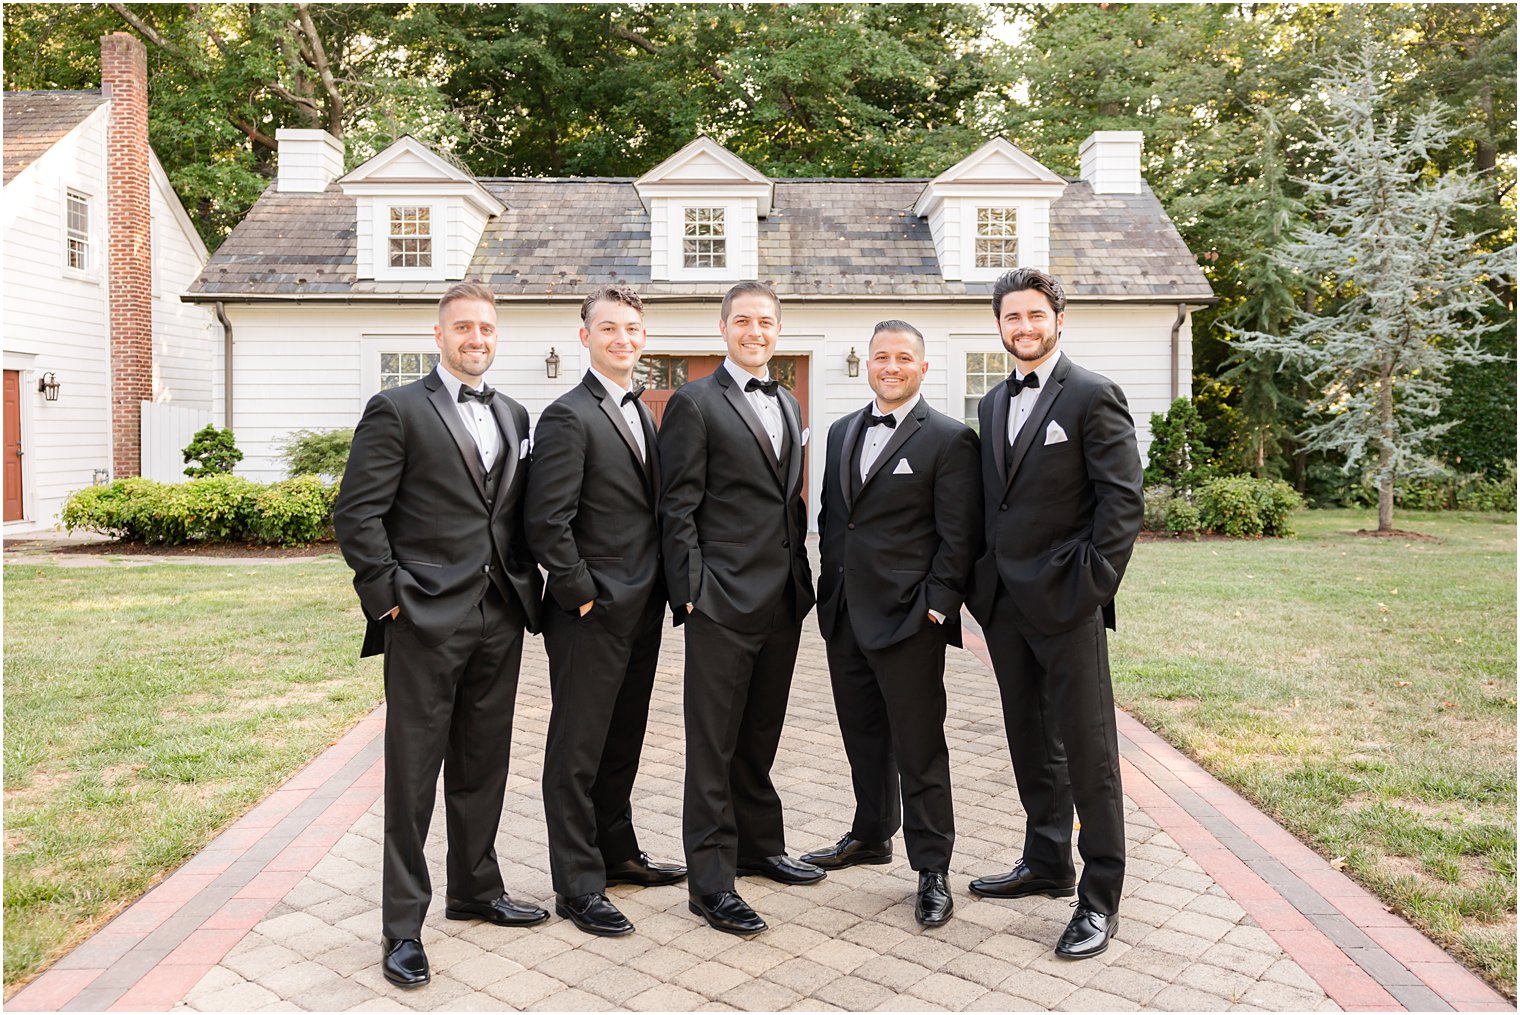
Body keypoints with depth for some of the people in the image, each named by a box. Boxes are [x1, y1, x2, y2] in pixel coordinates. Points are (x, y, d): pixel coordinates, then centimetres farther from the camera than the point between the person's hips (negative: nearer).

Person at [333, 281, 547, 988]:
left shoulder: (514, 416, 14)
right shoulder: (397, 410, -4)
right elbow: (356, 514, -8)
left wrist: (525, 586, 6)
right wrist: (389, 598, -12)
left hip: (500, 619, 6)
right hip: (427, 620, -6)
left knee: (483, 765, 16)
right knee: (413, 773, 2)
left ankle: (476, 890, 33)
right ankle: (403, 924, 14)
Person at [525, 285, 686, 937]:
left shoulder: (641, 413, 14)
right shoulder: (567, 417, -13)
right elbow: (546, 523, -19)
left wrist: (656, 590, 11)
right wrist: (581, 595, -16)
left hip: (641, 611, 8)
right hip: (592, 614, -8)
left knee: (623, 741, 20)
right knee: (577, 753, 3)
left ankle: (615, 851, 35)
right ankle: (578, 886, 15)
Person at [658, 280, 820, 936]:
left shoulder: (788, 406, 16)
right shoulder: (694, 404, -5)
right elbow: (678, 509, -9)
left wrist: (802, 576, 12)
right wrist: (693, 591, -14)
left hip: (784, 598, 7)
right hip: (724, 603, -7)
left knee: (760, 736, 19)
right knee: (713, 747, 1)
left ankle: (760, 845, 34)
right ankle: (711, 882, 9)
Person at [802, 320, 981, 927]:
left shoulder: (949, 439, -6)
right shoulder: (842, 432, 14)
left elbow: (959, 535, -9)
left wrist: (937, 605, -14)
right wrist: (829, 586, 12)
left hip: (908, 620, -6)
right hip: (844, 614, 7)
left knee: (918, 747, 1)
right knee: (862, 735, 19)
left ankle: (932, 870, 14)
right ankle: (871, 836, 37)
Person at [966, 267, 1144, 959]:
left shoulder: (1093, 396, -6)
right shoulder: (993, 404, 15)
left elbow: (1122, 500, -11)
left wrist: (1093, 586, -16)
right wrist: (983, 581, 9)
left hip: (1065, 601, -7)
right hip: (1004, 602, 7)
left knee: (1088, 749, 0)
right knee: (1030, 743, 17)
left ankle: (1100, 898, 12)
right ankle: (1047, 863, 32)